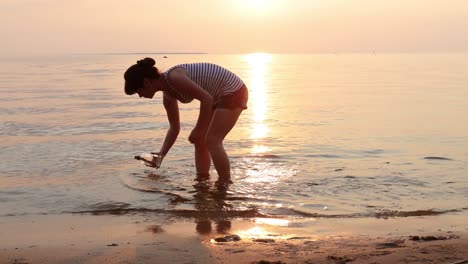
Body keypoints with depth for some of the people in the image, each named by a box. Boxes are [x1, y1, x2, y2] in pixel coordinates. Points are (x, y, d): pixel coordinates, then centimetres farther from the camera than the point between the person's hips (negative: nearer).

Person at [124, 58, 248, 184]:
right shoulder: (167, 95, 4)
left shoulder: (173, 77, -25)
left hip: (233, 93, -9)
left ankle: (226, 183, -6)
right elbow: (174, 127, 14)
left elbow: (206, 98, -28)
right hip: (218, 98, 9)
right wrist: (162, 154, 10)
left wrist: (198, 130, -21)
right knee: (199, 141, 8)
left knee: (212, 141, -13)